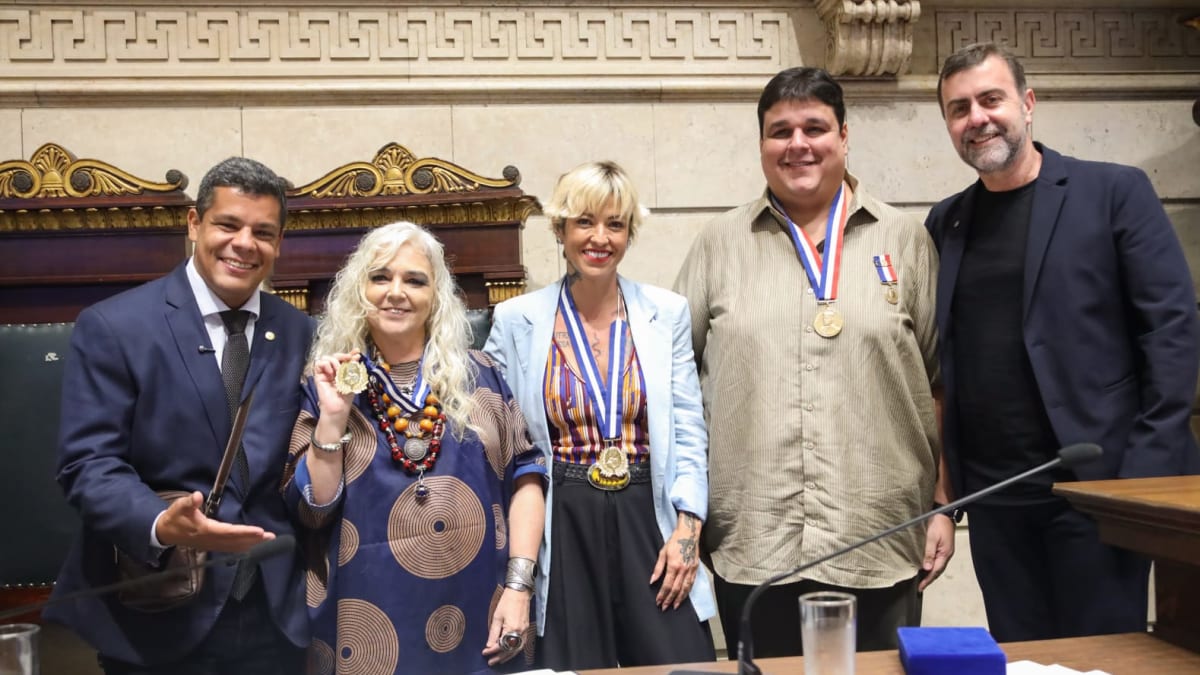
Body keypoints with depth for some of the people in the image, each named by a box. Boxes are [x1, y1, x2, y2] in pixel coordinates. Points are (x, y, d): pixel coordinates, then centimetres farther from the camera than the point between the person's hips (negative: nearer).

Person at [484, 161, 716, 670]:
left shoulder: (667, 313, 2)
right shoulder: (516, 320, 0)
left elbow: (688, 432, 3)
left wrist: (688, 530, -5)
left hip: (648, 516, 1)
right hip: (561, 526, -1)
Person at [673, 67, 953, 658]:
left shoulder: (905, 242, 7)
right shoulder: (719, 244, 7)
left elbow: (946, 386, 8)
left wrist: (944, 506, 5)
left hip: (879, 541, 0)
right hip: (750, 544, 0)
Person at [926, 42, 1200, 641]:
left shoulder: (1114, 192, -2)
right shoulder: (946, 222, 10)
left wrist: (1149, 470, -14)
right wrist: (940, 476, 4)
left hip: (1097, 479, -4)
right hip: (991, 494, 4)